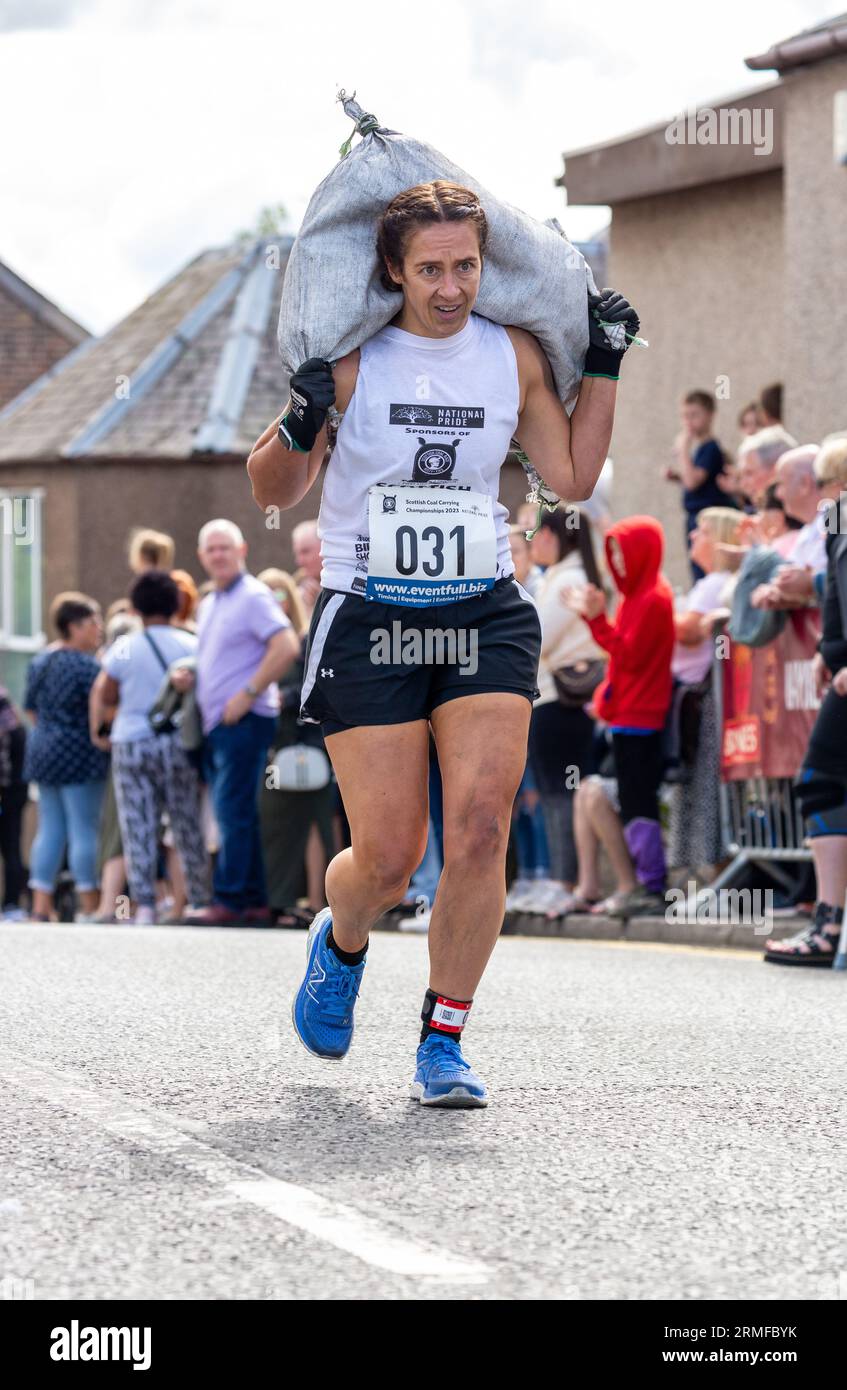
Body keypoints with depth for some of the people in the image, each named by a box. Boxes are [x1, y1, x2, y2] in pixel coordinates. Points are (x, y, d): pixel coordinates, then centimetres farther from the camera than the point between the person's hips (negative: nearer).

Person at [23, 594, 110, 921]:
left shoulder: (40, 661, 11)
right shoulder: (85, 665, -14)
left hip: (41, 749, 8)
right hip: (80, 756, -8)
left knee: (49, 830, 10)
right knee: (84, 831, -4)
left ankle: (41, 908, 8)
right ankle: (91, 911, -2)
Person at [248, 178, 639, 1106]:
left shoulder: (514, 357, 5)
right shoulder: (349, 360, -4)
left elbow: (573, 478, 12)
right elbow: (272, 493, 1)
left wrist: (603, 368, 6)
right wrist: (300, 426, -19)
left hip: (485, 617, 2)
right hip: (367, 620, -2)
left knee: (479, 831, -14)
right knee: (388, 858, -5)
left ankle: (443, 1044, -1)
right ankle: (341, 943, 32)